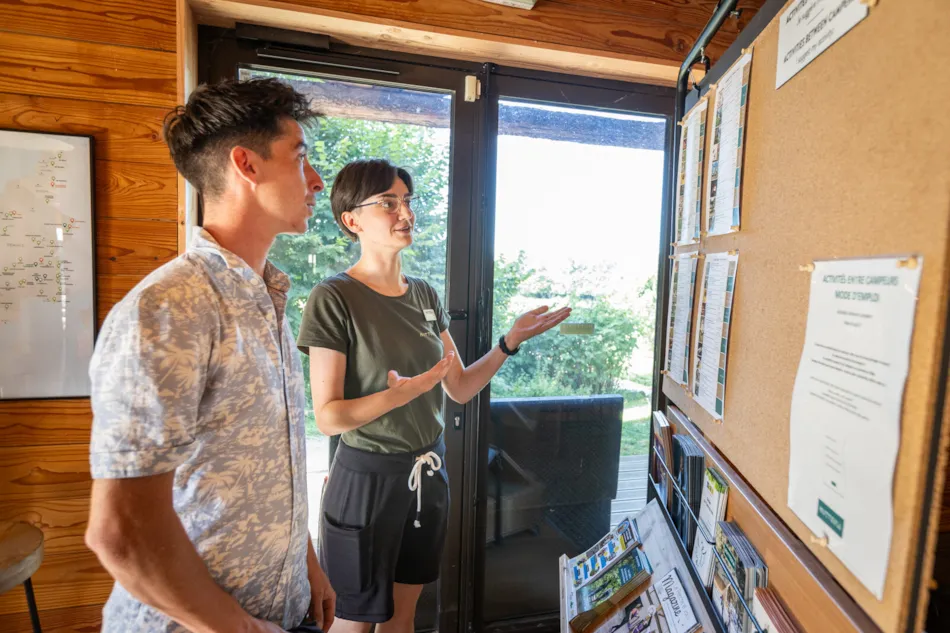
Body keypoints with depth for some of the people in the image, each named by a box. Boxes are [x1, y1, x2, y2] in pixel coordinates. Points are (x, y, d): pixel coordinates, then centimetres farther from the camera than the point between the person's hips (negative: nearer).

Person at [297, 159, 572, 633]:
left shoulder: (424, 295, 3)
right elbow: (327, 416, -16)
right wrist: (397, 395, -31)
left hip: (428, 472, 6)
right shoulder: (334, 299, -15)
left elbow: (460, 388, 4)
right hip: (367, 477, -5)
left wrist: (511, 342, -7)